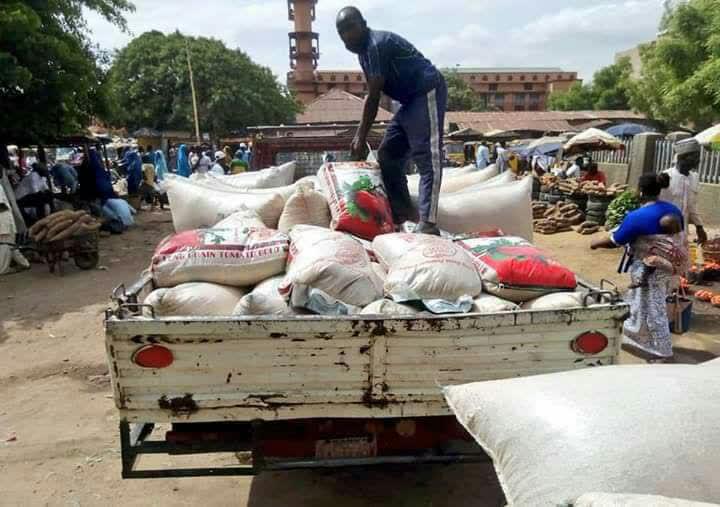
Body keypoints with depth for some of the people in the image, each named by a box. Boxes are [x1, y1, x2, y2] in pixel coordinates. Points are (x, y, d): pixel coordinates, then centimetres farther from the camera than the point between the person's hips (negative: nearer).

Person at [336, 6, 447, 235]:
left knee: (427, 158, -18)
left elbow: (373, 97, -19)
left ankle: (428, 223, -23)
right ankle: (401, 211, 17)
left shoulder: (377, 44, -18)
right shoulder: (364, 50, 12)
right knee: (388, 155, 10)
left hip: (427, 93, -10)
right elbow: (372, 97, 15)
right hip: (412, 99, 10)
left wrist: (362, 138, -14)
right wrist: (358, 135, 12)